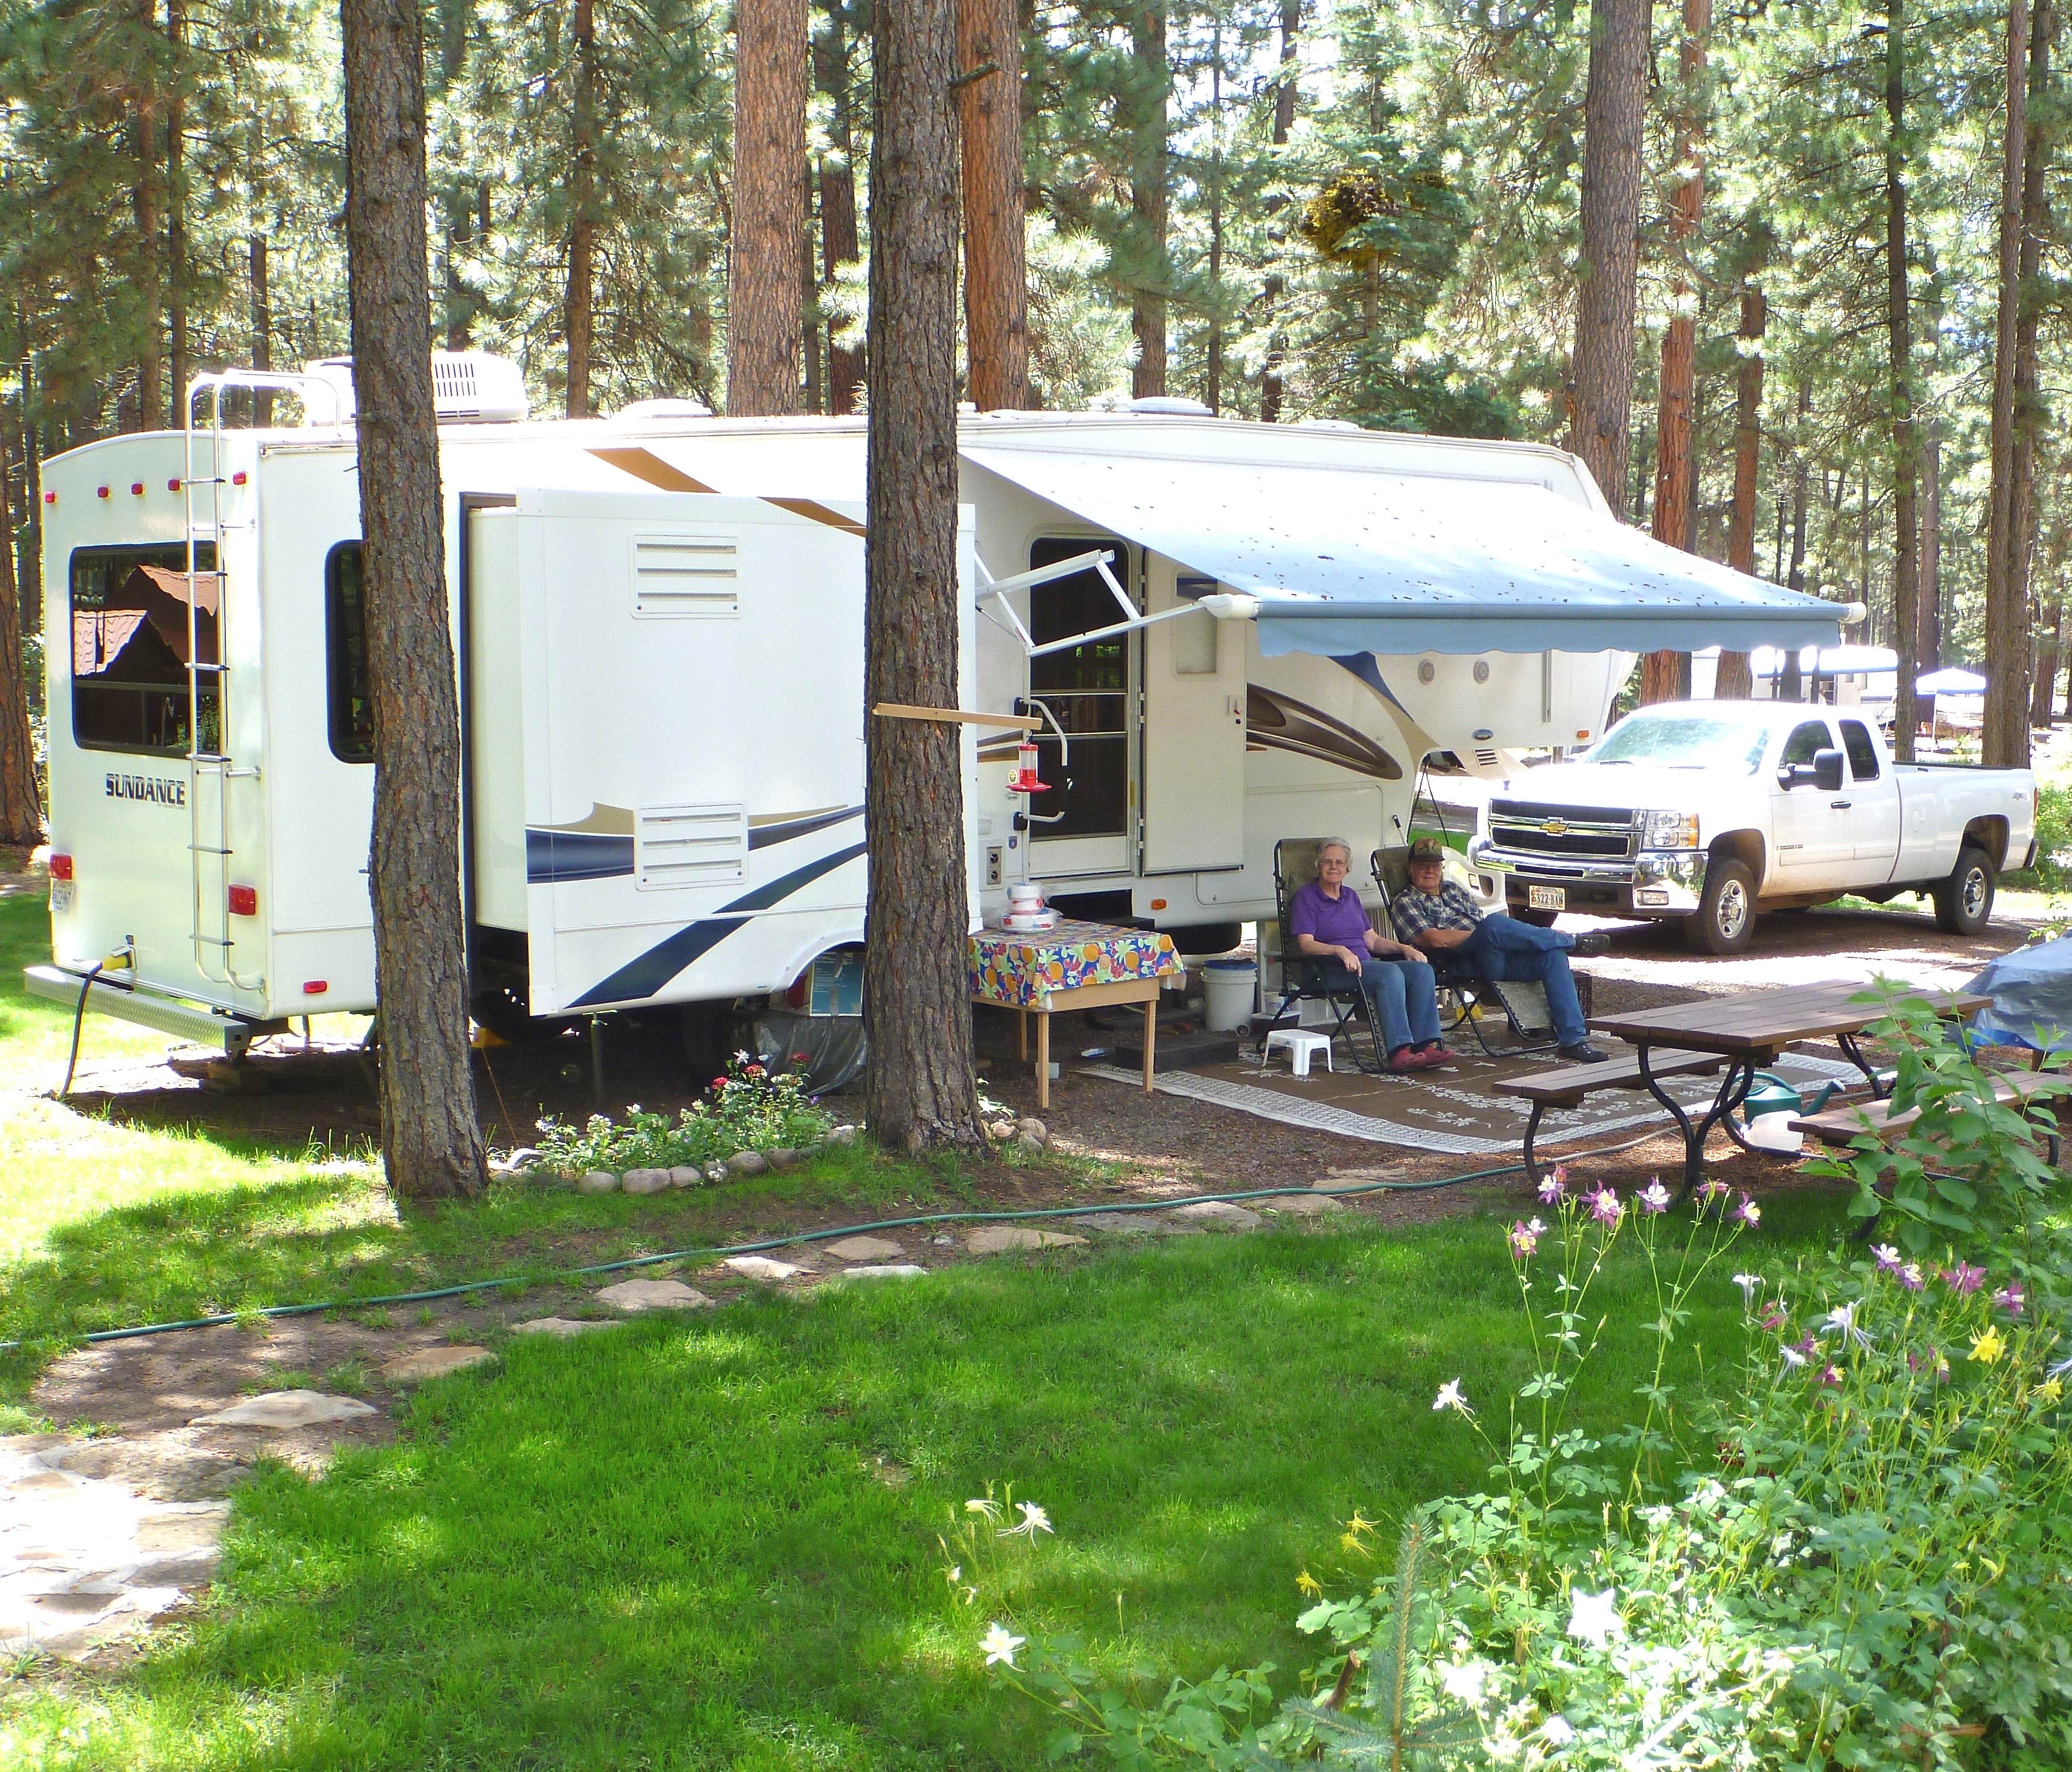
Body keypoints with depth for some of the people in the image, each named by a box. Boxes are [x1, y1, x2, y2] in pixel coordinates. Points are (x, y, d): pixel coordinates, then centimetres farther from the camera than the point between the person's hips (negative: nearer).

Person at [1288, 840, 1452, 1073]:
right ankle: (1399, 1051, -43)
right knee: (1390, 973, -34)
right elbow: (1306, 944, -8)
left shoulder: (1351, 896, 25)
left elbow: (1372, 940, 22)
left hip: (1366, 964, 7)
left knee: (1422, 970, -19)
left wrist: (1405, 948, 4)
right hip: (1332, 972, -7)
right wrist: (1340, 951, -26)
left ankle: (1425, 1045, -30)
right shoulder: (1306, 897, 4)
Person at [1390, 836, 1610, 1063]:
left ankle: (1574, 1040, -24)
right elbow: (1435, 940, -8)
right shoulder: (1405, 902, 8)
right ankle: (1571, 940, -21)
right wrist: (1479, 934, -8)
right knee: (1493, 923, -37)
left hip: (1499, 955, 7)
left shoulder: (1454, 889, 31)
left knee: (1554, 954, -19)